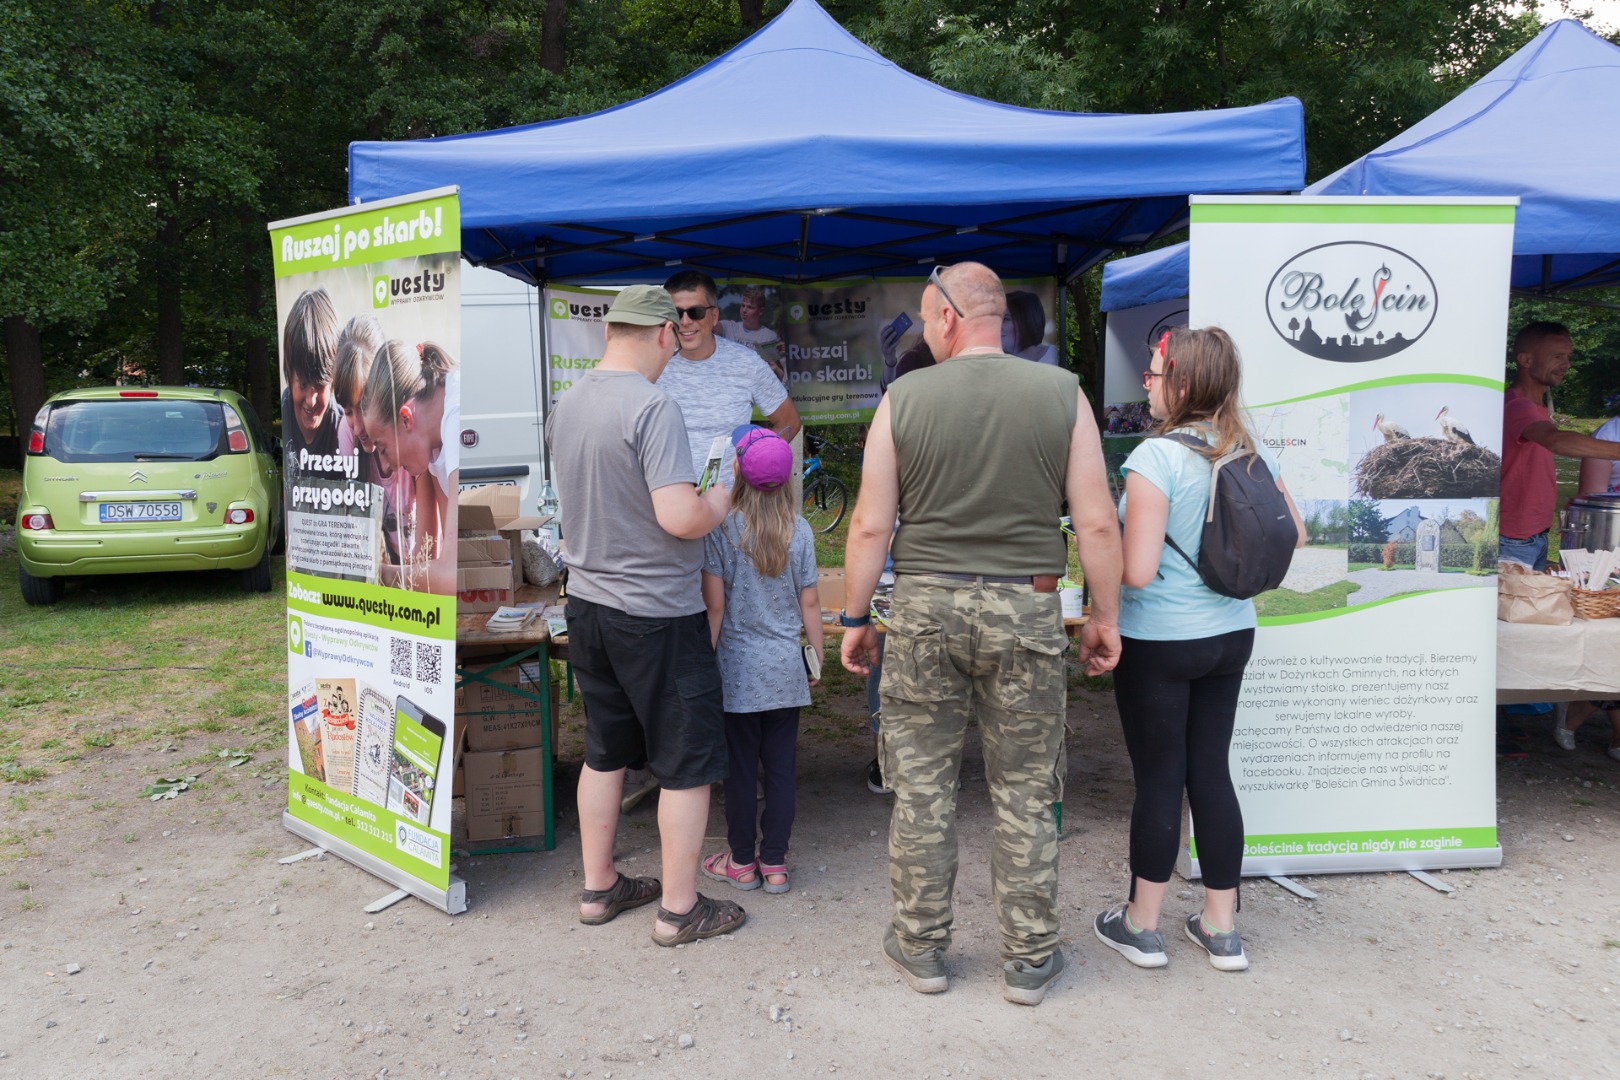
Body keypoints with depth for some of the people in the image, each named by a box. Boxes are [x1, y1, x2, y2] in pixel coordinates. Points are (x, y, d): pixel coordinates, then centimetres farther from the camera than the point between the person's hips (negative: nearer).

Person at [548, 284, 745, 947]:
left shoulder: (565, 405, 6)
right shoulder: (653, 408, -19)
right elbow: (681, 518, -26)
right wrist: (726, 494, -5)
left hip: (587, 603, 8)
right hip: (657, 615, -8)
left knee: (605, 752, 19)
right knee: (688, 762, 6)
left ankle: (599, 888, 32)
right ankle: (679, 909, 17)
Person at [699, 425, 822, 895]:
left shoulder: (719, 528, -11)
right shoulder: (799, 529, -3)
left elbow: (714, 604, -10)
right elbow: (810, 602, 2)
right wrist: (816, 657, 13)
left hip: (738, 668, -2)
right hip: (786, 669, 3)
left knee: (740, 768, 9)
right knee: (781, 767, 10)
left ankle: (742, 862, 22)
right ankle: (775, 864, 19)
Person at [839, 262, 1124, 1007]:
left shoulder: (903, 398, -2)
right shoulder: (1062, 393, -1)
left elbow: (870, 528, -3)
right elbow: (1096, 523, -3)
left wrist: (855, 619, 8)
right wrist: (1105, 618, 8)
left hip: (924, 608, 0)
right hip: (1026, 609, 1)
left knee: (921, 786, 12)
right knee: (1025, 793, 11)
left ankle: (920, 948, 25)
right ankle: (1029, 960, 23)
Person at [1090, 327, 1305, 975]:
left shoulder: (1155, 458, -19)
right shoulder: (1251, 452, 2)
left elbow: (1137, 572, -23)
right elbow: (1293, 536, 11)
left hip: (1159, 641, -6)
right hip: (1231, 634, 6)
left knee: (1158, 778, 5)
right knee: (1211, 771, 14)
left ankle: (1141, 926, 22)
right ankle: (1221, 929, 25)